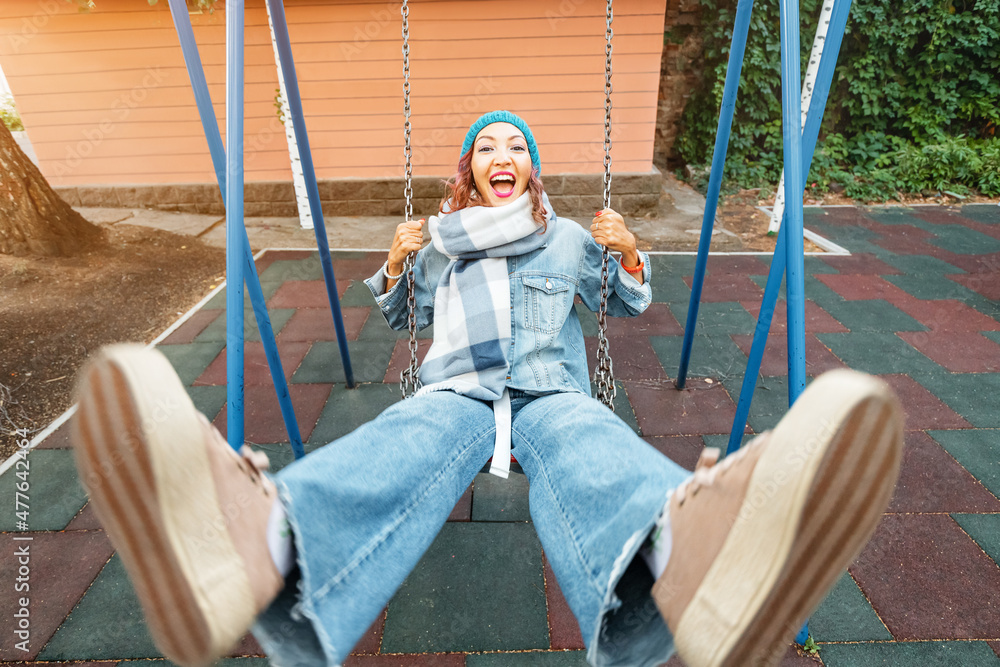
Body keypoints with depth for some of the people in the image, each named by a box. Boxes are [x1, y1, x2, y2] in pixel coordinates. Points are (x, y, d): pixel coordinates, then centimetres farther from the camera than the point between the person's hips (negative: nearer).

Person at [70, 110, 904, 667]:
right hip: (455, 391, 1)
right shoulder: (442, 241, 26)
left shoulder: (569, 237, 25)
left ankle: (682, 556, -74)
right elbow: (403, 315, 32)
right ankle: (263, 546, -68)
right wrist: (395, 265, 10)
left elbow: (630, 302, 29)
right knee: (401, 448, -36)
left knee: (591, 454, -39)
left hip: (551, 391, 0)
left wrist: (629, 253, 7)